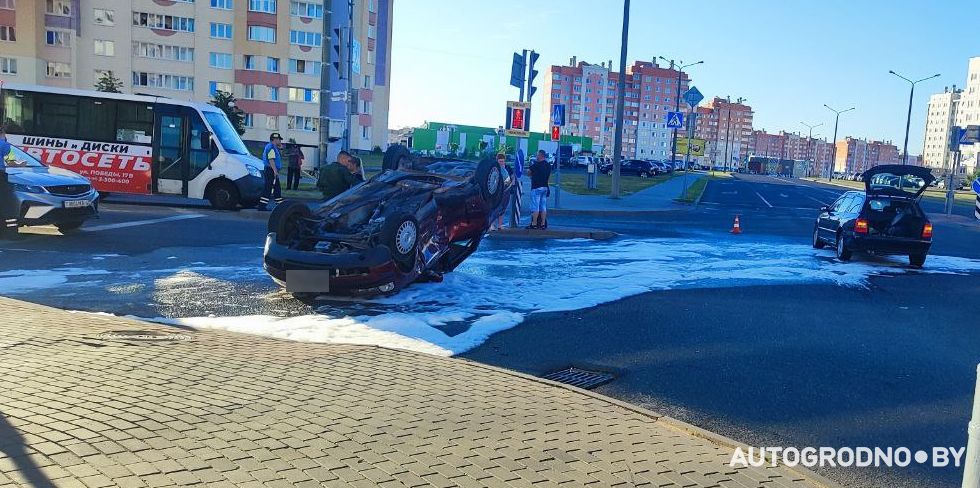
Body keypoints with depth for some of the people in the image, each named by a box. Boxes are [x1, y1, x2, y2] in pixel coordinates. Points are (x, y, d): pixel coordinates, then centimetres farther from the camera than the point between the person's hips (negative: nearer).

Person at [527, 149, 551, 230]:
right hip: (545, 187, 7)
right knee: (543, 207, 9)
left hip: (536, 187, -7)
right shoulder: (548, 165, 10)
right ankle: (543, 224, 10)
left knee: (535, 207, -5)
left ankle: (534, 224, -5)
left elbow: (529, 171, -1)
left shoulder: (536, 164, -12)